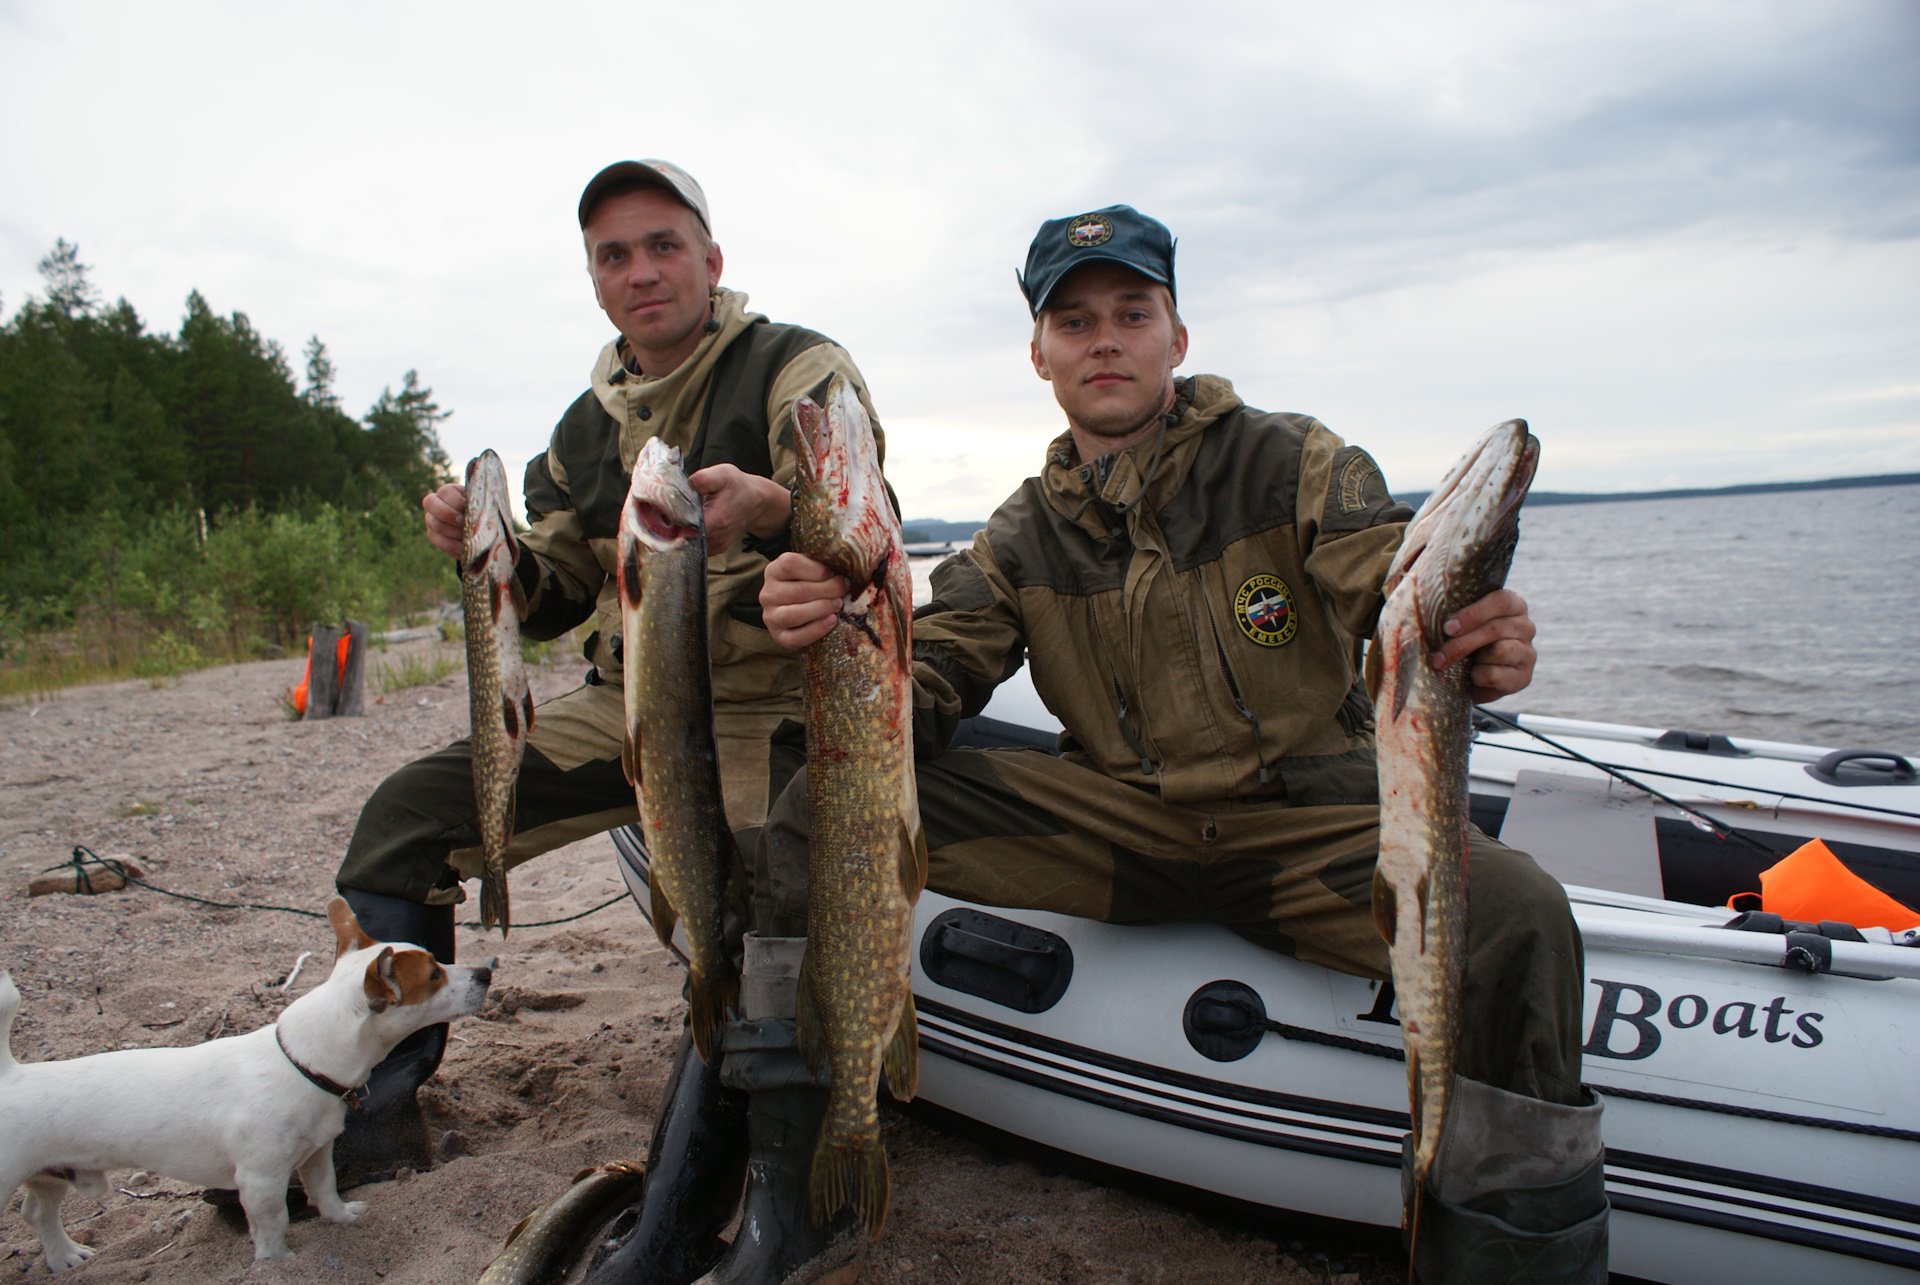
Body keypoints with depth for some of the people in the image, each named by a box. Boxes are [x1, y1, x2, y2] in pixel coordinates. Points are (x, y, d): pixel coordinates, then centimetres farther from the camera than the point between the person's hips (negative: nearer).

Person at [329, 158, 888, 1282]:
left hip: (766, 715, -6)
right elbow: (551, 602, 19)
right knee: (406, 819, -2)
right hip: (624, 706, 7)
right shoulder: (590, 426, 15)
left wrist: (768, 511, -40)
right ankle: (371, 1111, 15)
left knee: (749, 936, -29)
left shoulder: (801, 370, -4)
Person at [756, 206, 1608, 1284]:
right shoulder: (1025, 534, 9)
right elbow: (923, 687, 0)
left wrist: (1481, 648, -39)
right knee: (827, 799, -16)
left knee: (1519, 917, -34)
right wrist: (834, 639, -24)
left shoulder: (1297, 467, -1)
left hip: (1313, 821, -2)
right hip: (1114, 822, 2)